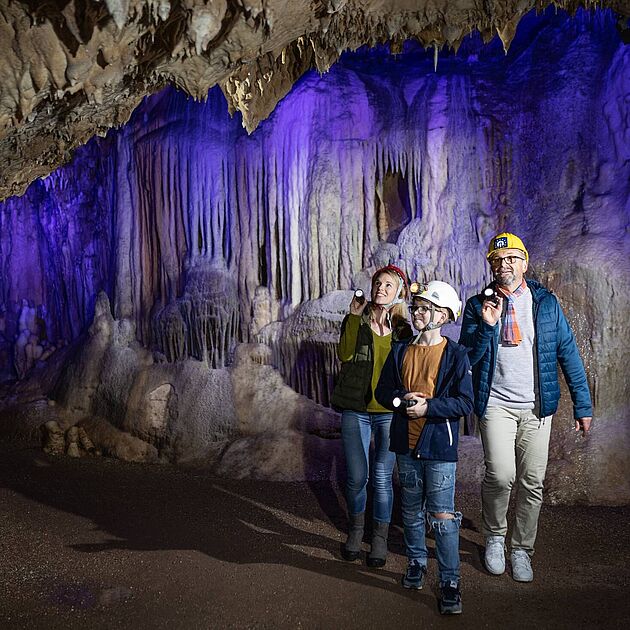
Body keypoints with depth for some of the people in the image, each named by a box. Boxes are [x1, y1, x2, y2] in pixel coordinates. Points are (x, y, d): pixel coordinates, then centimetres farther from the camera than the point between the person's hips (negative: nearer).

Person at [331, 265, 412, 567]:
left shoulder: (402, 328, 5)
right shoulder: (355, 320, 3)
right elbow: (345, 354, -15)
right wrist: (354, 317, -17)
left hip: (390, 412, 0)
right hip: (356, 409, 0)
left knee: (382, 477, 0)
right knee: (356, 476, 6)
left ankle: (380, 538, 18)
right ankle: (355, 530, 30)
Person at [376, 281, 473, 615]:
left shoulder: (456, 355, -7)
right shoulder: (400, 351, 7)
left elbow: (465, 402, -11)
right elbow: (382, 390, 11)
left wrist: (428, 407, -21)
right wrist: (401, 398, -9)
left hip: (440, 447, -5)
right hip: (406, 443, 5)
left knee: (442, 515, -5)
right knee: (412, 510, 18)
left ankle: (450, 582, 5)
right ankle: (416, 563, 36)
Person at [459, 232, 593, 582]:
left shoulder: (546, 303, 5)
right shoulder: (479, 305, 3)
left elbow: (568, 352, 5)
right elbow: (468, 357, -2)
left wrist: (583, 404, 2)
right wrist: (487, 326, -18)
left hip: (537, 408, 2)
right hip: (496, 405, -1)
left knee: (533, 483, 5)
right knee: (501, 475, -16)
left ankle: (522, 549, 24)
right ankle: (495, 537, 12)